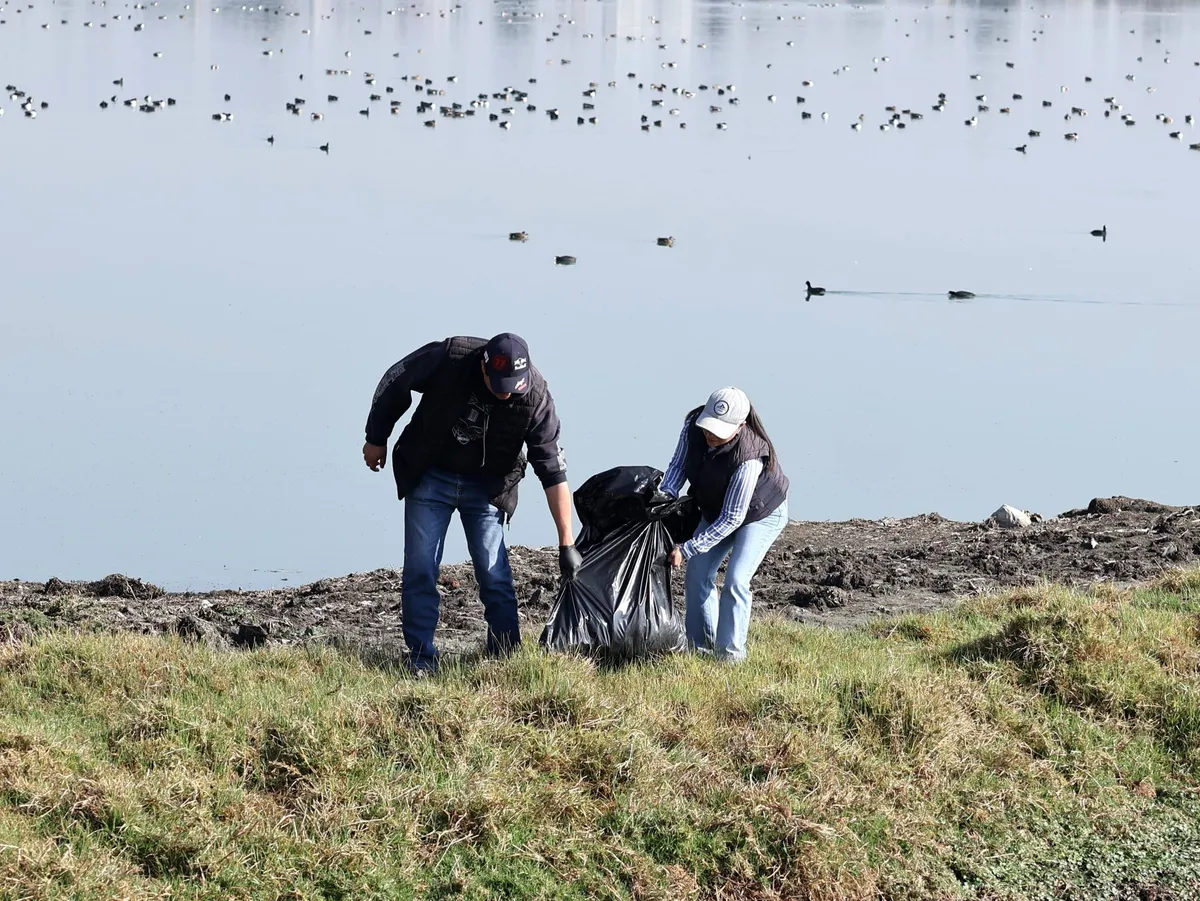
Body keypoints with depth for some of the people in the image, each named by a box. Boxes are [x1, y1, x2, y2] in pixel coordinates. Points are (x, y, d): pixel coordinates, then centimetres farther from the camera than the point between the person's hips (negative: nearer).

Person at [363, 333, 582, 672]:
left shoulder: (535, 398, -24)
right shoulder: (447, 359, -26)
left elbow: (554, 473, -20)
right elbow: (393, 385, -7)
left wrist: (567, 543, -20)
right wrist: (376, 439, 3)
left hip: (486, 486, 0)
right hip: (429, 476, 0)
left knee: (495, 576, -7)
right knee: (420, 570, -4)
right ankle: (421, 661, 4)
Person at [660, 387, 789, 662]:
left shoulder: (749, 458, -42)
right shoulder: (694, 425, -25)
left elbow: (731, 519, -35)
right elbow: (679, 464, -6)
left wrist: (687, 549, -33)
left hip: (761, 514, -7)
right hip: (716, 509, 7)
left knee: (735, 580, -17)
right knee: (698, 571, 3)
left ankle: (730, 654, -7)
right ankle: (700, 646, 15)